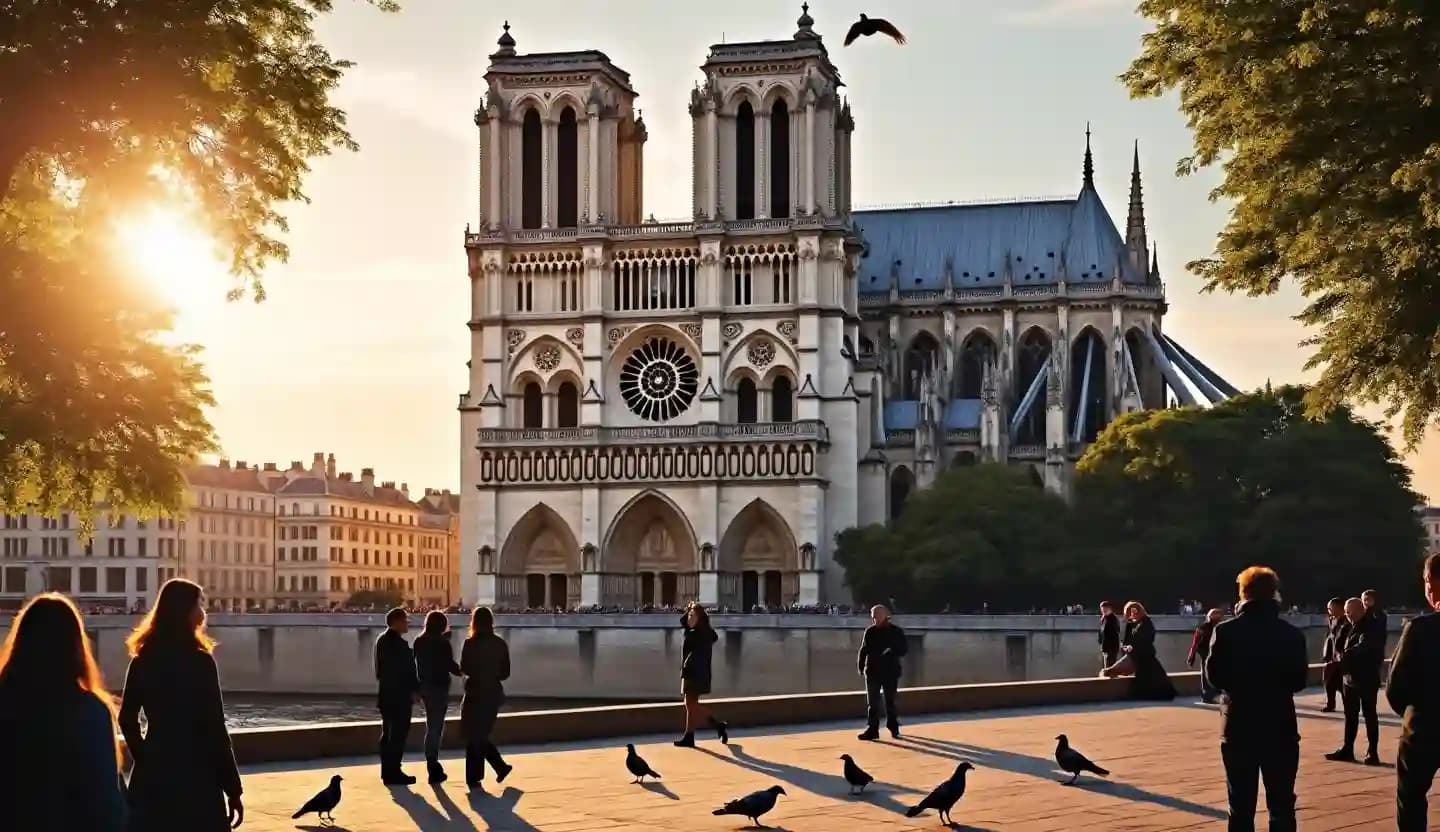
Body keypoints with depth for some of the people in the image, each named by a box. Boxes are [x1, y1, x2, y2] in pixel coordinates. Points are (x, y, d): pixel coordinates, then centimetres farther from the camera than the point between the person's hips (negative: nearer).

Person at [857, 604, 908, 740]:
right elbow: (863, 650, 7)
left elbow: (902, 650, -1)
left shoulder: (896, 632, -2)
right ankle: (872, 729, 3)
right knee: (872, 702, 1)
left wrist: (891, 652, -19)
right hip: (873, 671, 2)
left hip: (891, 672, -2)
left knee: (890, 702, 7)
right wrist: (861, 666, -1)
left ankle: (893, 727, 20)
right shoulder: (870, 632, 4)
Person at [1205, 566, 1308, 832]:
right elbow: (1299, 681, 2)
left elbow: (1215, 676, -3)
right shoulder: (1291, 634, -5)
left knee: (1241, 806, 6)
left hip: (1239, 727, 0)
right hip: (1281, 728, 0)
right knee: (1281, 805, 8)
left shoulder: (1225, 631, -7)